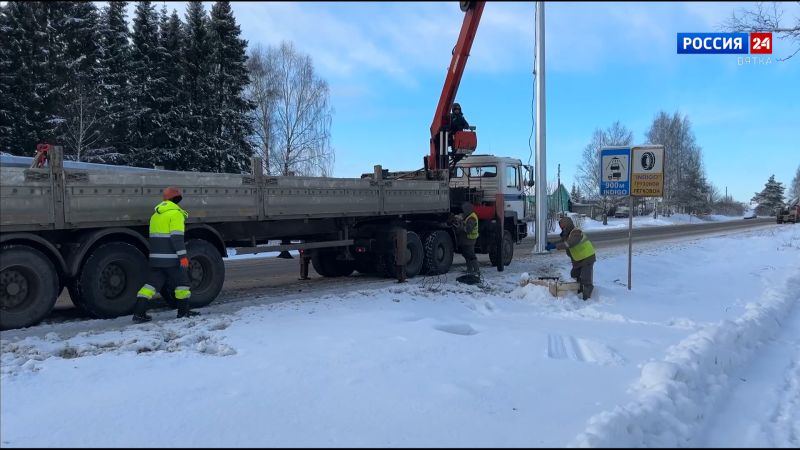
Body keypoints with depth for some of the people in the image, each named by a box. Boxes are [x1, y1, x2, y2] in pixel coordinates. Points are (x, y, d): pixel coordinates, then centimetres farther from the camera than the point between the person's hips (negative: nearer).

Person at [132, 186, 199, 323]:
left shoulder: (156, 214, 16)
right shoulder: (175, 213, -11)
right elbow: (177, 237, -18)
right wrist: (183, 256, -19)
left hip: (155, 257, 8)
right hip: (171, 257, -7)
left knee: (152, 283, 8)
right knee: (182, 281, 7)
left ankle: (138, 312, 2)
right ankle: (183, 311, 13)